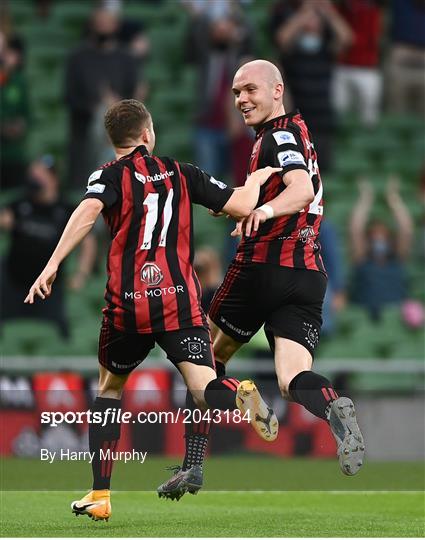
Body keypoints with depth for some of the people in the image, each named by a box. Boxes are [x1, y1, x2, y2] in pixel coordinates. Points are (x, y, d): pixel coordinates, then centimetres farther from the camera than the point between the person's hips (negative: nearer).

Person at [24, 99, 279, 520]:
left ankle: (99, 496, 16)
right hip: (180, 302, 0)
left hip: (127, 304, 0)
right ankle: (240, 396, -46)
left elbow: (88, 210, -16)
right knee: (205, 389, -8)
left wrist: (52, 265, -21)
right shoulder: (182, 174, 13)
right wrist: (257, 178, 31)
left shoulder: (112, 174, 5)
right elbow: (241, 206, 10)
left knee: (109, 387, 20)